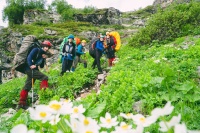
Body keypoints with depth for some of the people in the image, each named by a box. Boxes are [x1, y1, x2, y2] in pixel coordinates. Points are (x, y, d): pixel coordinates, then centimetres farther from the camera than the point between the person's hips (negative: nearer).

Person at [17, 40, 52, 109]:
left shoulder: (43, 54, 19)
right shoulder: (36, 50, -3)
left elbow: (41, 66, 16)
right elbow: (29, 57, -16)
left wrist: (44, 59, 2)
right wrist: (31, 65, -30)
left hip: (34, 70, 8)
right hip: (30, 69, -8)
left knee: (27, 87, 9)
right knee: (45, 77, -17)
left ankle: (21, 103, 16)